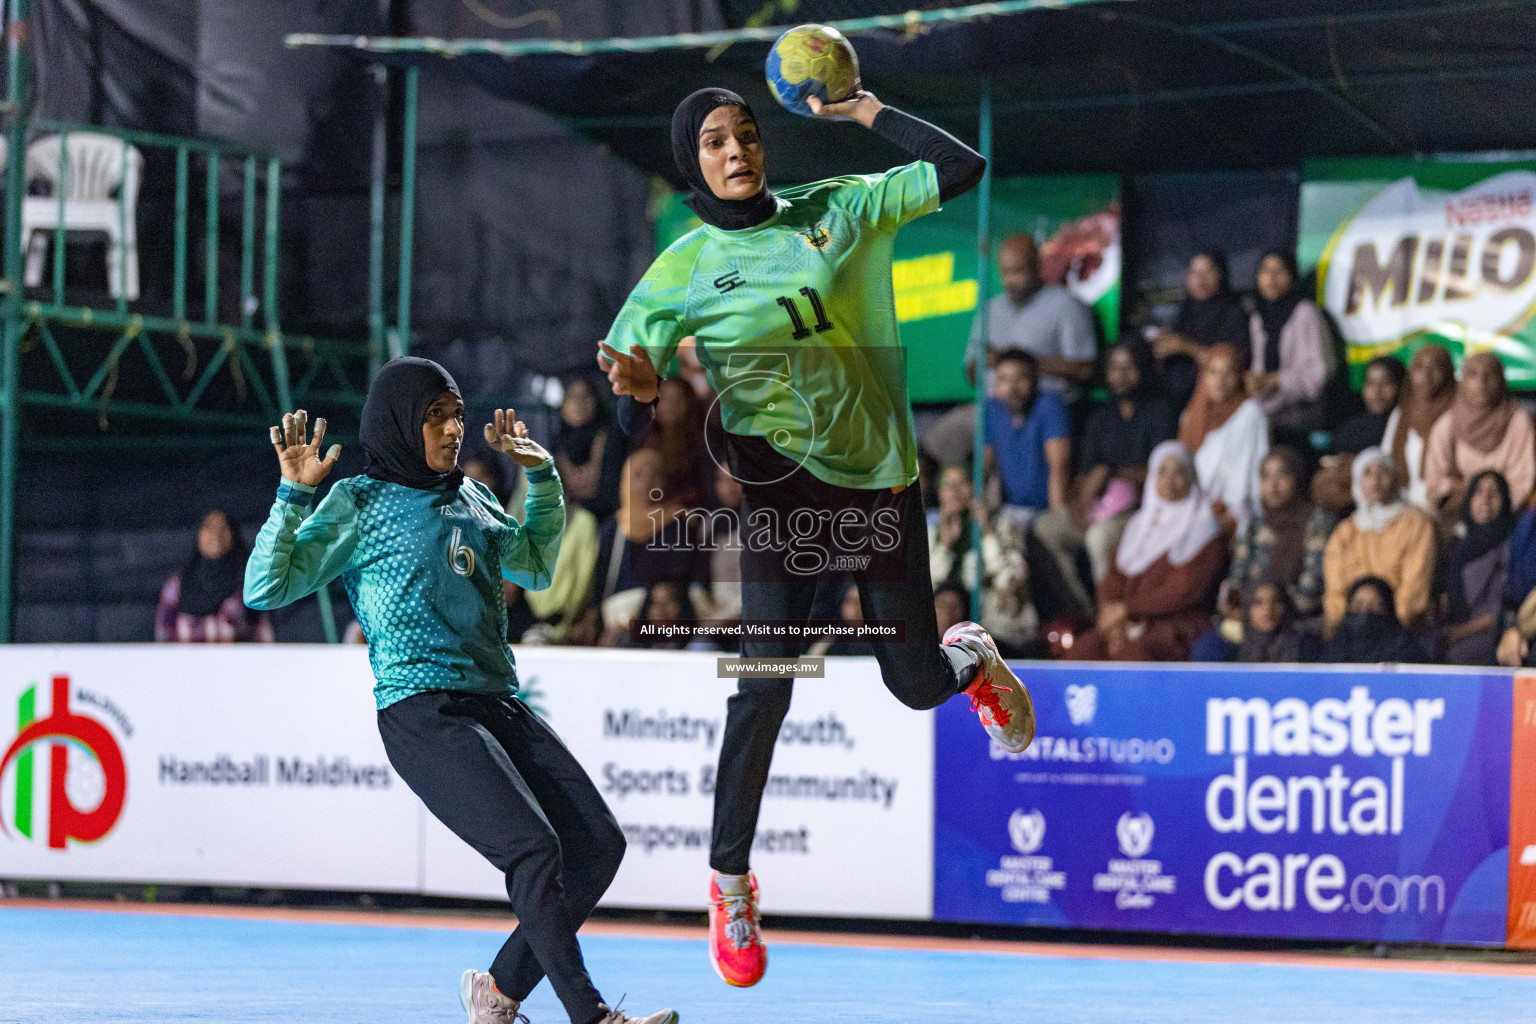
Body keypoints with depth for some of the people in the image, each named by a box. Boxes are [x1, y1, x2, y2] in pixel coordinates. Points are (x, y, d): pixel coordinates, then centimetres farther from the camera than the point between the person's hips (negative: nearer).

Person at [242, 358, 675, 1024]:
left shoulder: (469, 498, 19)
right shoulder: (358, 503, 1)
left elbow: (535, 568, 34)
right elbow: (266, 590, -4)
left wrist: (542, 477, 25)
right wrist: (293, 495, -13)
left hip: (497, 703, 7)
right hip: (421, 713, -7)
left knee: (598, 842, -4)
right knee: (535, 848, -23)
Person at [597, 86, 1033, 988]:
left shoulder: (836, 212, 4)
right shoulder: (682, 272, -1)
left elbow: (961, 169, 0)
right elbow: (639, 422, -1)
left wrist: (865, 110, -1)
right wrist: (644, 395, -24)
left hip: (883, 477, 2)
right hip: (783, 482, -2)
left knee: (917, 688, 7)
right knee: (765, 688, -16)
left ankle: (970, 655, 46)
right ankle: (731, 880, 2)